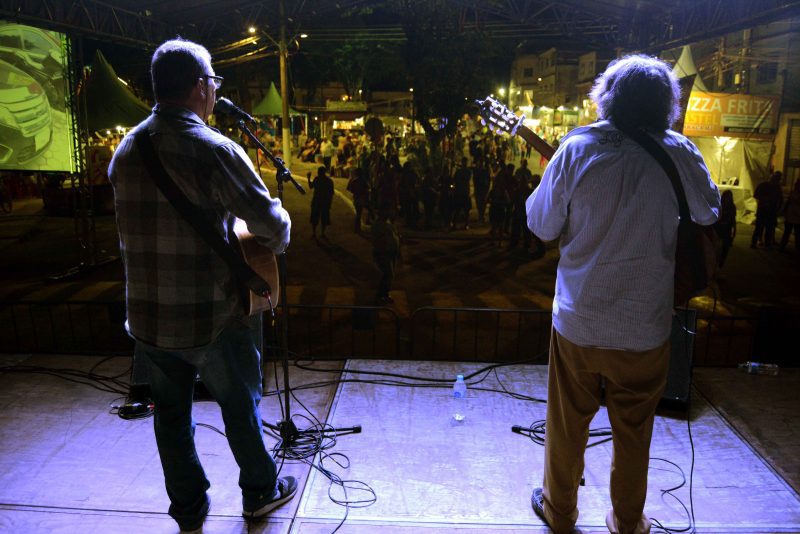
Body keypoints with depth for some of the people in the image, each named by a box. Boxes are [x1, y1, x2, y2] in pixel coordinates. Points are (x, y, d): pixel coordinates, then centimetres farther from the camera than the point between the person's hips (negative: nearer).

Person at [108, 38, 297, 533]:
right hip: (211, 316, -5)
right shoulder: (214, 149, -18)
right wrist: (278, 240, 4)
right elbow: (270, 221, -19)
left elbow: (138, 224, 13)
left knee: (170, 411, 19)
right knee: (240, 406, 16)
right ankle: (260, 491, 36)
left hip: (145, 314, 6)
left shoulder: (125, 150, 3)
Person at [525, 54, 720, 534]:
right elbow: (709, 212, 5)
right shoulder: (678, 152, -12)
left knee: (567, 423, 19)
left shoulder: (575, 149, -14)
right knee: (634, 429, 20)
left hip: (578, 320, 0)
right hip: (645, 326, 1)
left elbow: (543, 225, -7)